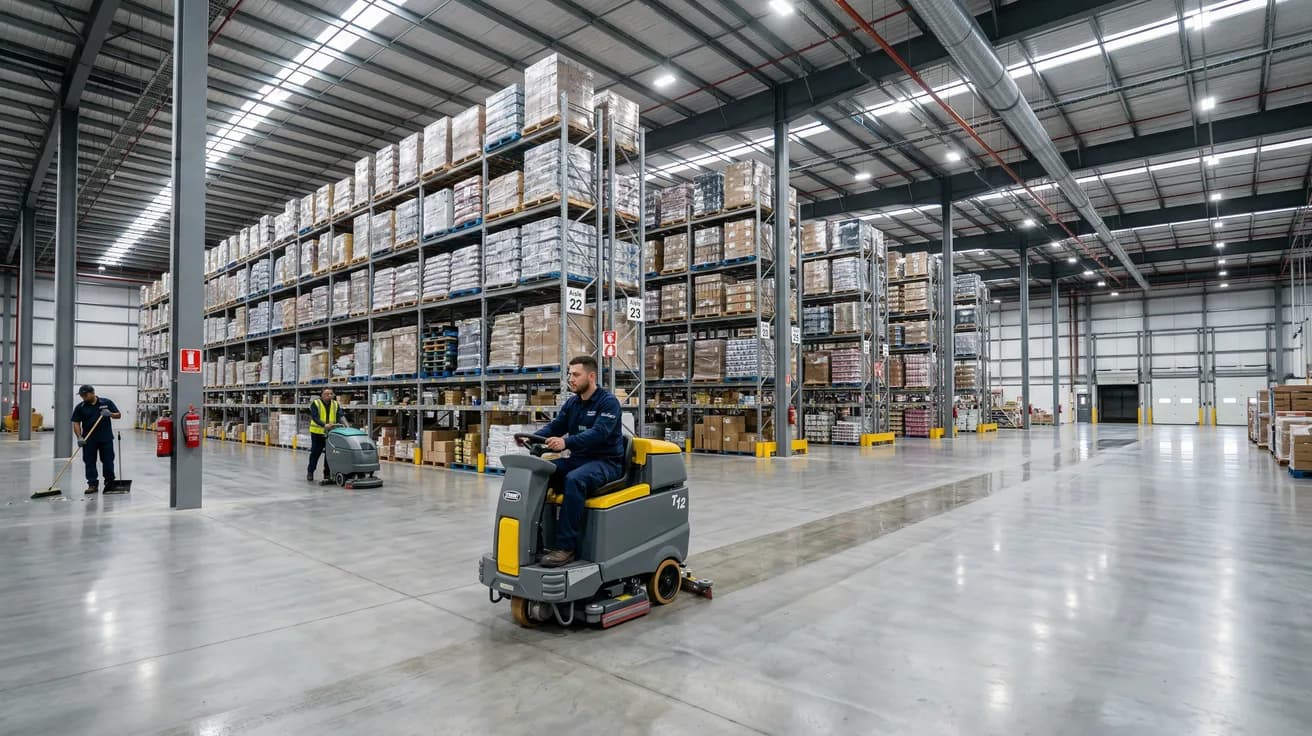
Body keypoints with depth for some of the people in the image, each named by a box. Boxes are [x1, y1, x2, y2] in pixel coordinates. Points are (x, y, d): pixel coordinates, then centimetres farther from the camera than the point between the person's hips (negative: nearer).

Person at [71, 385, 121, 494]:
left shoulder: (107, 403, 1)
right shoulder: (80, 407, 2)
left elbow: (118, 415, 4)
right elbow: (76, 423, -1)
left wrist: (110, 414, -18)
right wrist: (79, 437, -13)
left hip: (106, 438, -1)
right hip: (89, 440, 1)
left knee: (108, 461, 6)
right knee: (90, 462, 2)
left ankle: (110, 483, 17)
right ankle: (92, 484, 8)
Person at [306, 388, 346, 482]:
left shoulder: (336, 404, 2)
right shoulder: (315, 403, -9)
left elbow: (340, 416, -7)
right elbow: (315, 417, -20)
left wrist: (340, 423, -28)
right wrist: (324, 425, -34)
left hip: (331, 433, 3)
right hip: (317, 432, -3)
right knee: (315, 452, 5)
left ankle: (327, 473, 15)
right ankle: (310, 472, 21)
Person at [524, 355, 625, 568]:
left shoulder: (608, 401, -12)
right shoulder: (572, 402, 12)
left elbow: (598, 433, -26)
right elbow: (555, 426, 6)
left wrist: (566, 442, -40)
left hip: (606, 462, -7)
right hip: (578, 459, 8)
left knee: (574, 480, -37)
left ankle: (566, 547, -32)